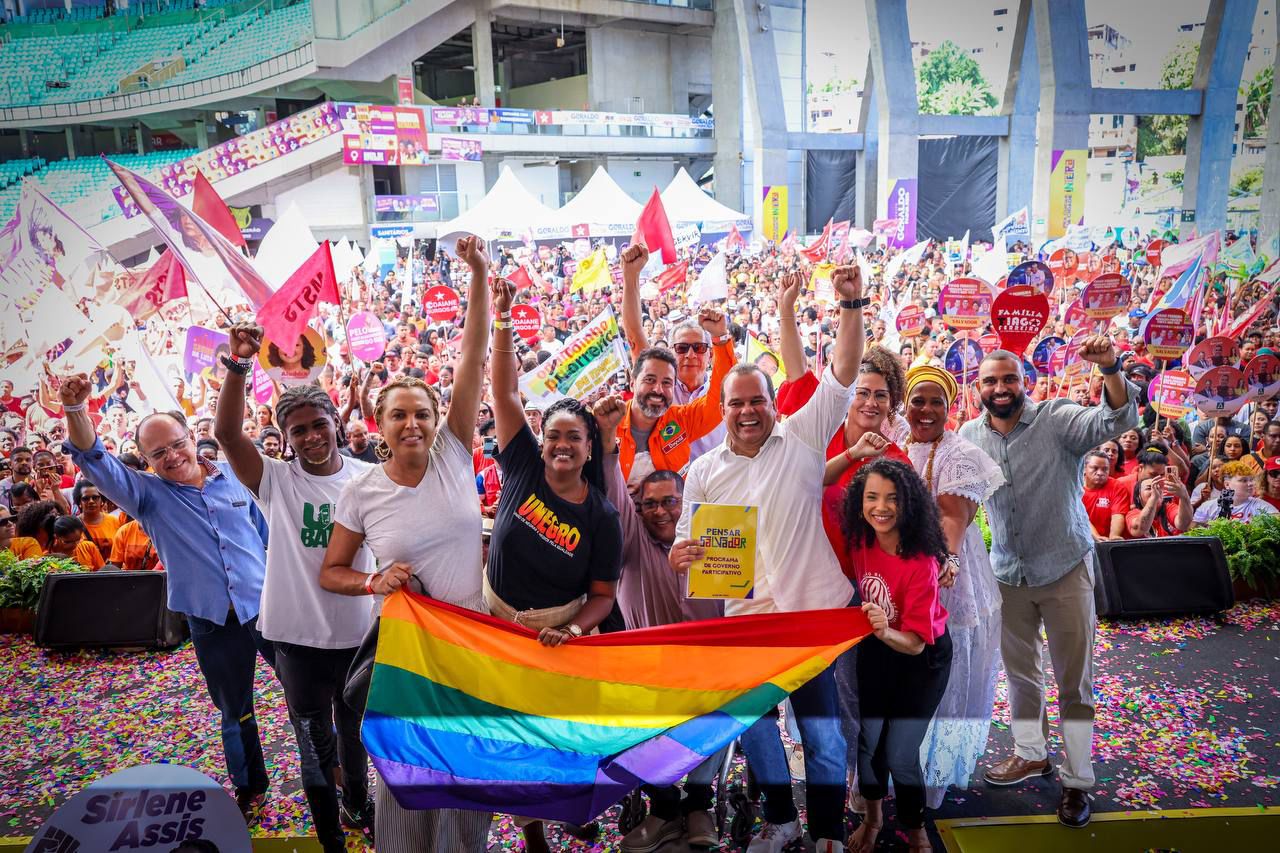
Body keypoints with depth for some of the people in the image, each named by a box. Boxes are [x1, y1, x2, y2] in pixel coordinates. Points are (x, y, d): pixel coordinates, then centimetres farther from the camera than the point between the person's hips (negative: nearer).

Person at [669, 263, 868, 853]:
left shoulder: (803, 438, -1)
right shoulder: (703, 471, 5)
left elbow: (843, 373, -9)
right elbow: (684, 543, 5)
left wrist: (852, 305, -18)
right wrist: (681, 555, -19)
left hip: (812, 610, -3)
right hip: (743, 617, 3)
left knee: (822, 728, 7)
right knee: (752, 724, 15)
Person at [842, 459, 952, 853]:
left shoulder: (921, 562, -31)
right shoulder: (860, 540, -19)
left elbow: (916, 643, -32)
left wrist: (886, 632, -50)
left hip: (922, 658, -3)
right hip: (875, 649, 4)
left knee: (900, 755, -3)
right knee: (868, 740, 3)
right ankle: (873, 816, 31)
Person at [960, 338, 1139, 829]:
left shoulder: (1056, 419, -14)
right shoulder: (969, 435, -2)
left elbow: (1117, 421, -29)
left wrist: (1111, 369, -46)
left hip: (1065, 570, -4)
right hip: (1009, 573, 4)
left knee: (1074, 682, 5)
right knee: (1020, 672, 19)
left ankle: (1076, 781, 19)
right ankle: (1031, 754, 39)